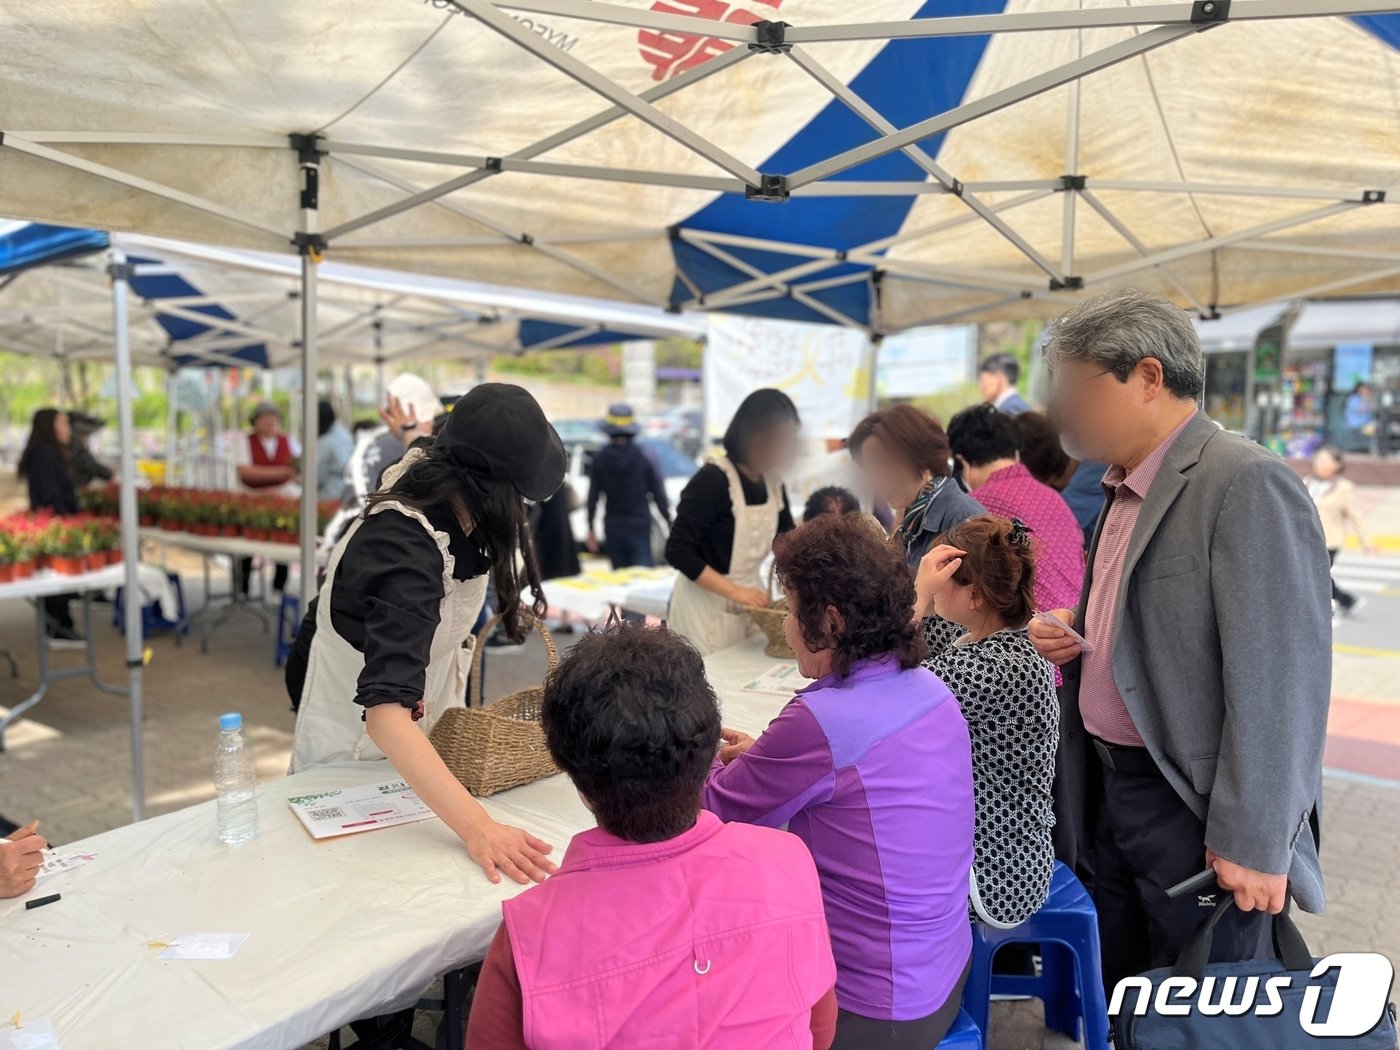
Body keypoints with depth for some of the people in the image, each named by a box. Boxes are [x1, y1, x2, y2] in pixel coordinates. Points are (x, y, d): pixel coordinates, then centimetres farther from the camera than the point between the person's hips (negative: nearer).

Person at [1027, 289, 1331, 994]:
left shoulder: (1248, 484, -19)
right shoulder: (1124, 490, 9)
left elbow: (1278, 679, -21)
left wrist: (1254, 842, -19)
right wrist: (1077, 643, 0)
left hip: (1195, 810, -8)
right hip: (1110, 789, 8)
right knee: (1115, 998, 22)